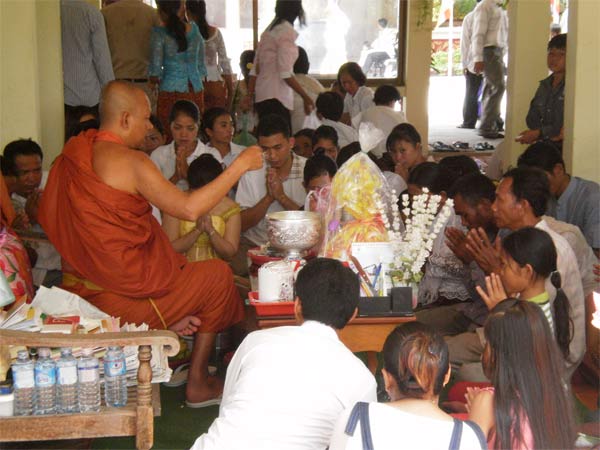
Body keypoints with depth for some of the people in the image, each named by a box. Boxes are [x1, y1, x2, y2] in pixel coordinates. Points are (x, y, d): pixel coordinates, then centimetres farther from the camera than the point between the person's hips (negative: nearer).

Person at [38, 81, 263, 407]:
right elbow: (189, 209, -22)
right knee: (219, 274, 13)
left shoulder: (73, 152, 5)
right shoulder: (130, 160, -19)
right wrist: (240, 165, -14)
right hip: (121, 300, -9)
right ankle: (198, 384, 20)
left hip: (80, 289, 9)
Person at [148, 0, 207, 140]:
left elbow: (155, 66, -7)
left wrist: (153, 82, 12)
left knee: (168, 138, 0)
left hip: (170, 92, -4)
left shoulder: (159, 33, -6)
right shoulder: (194, 30, 7)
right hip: (195, 91, 4)